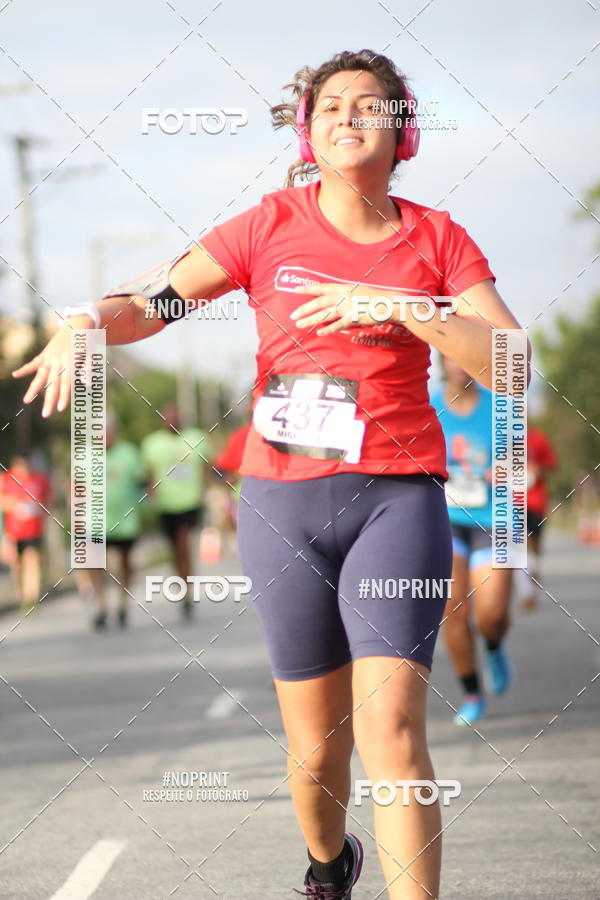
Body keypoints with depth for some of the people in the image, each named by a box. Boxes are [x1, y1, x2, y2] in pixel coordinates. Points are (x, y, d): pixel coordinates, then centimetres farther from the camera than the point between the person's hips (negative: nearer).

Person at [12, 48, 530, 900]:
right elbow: (149, 300, 5)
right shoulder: (271, 228, 4)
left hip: (399, 497, -1)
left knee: (391, 728, -17)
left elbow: (509, 364, -6)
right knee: (316, 745, 8)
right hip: (283, 500, 1)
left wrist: (401, 307, -19)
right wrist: (87, 321, -18)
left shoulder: (436, 239, 4)